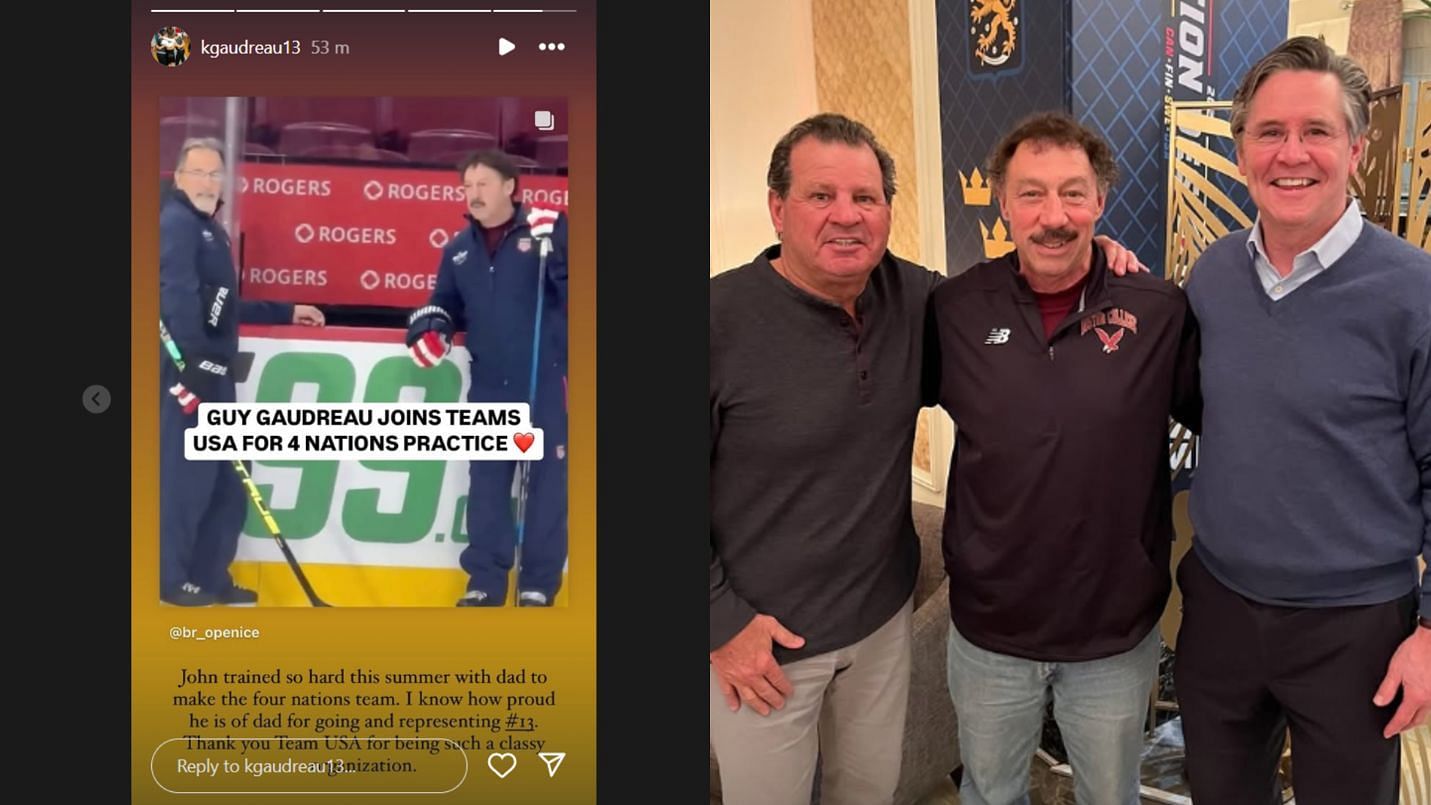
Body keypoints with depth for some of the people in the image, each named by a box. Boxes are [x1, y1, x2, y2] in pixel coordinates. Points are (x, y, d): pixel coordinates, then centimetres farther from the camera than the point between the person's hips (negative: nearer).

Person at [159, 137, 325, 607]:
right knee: (188, 477, -6)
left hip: (212, 373, 10)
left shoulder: (210, 230, 21)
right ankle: (172, 581, 4)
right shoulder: (177, 223, -8)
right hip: (187, 373, -10)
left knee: (226, 483, 11)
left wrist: (287, 313, 29)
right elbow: (179, 298, -22)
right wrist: (193, 366, -31)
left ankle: (211, 579, 18)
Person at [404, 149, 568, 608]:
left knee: (548, 483, 1)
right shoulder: (459, 250, 12)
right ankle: (484, 584, 19)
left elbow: (567, 294, -11)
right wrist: (429, 326, -2)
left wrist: (553, 249, -25)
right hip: (489, 386, 5)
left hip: (548, 382, -5)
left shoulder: (546, 233, -5)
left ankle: (538, 587, 11)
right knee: (486, 484, 9)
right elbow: (447, 306, 19)